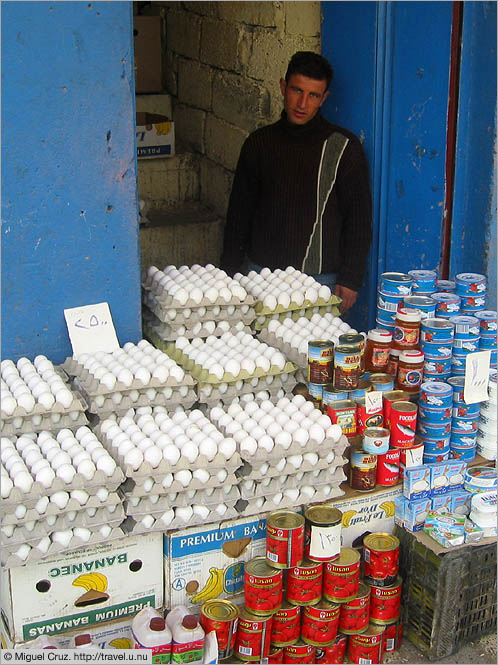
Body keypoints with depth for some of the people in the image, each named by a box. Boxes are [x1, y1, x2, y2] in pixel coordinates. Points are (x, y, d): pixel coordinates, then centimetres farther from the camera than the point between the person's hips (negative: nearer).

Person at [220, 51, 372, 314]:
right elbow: (239, 211, 14)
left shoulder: (344, 147, -2)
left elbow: (359, 219, -1)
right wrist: (230, 270, 10)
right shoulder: (259, 142, 7)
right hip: (261, 272, 3)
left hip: (319, 280, -3)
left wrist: (350, 280, -6)